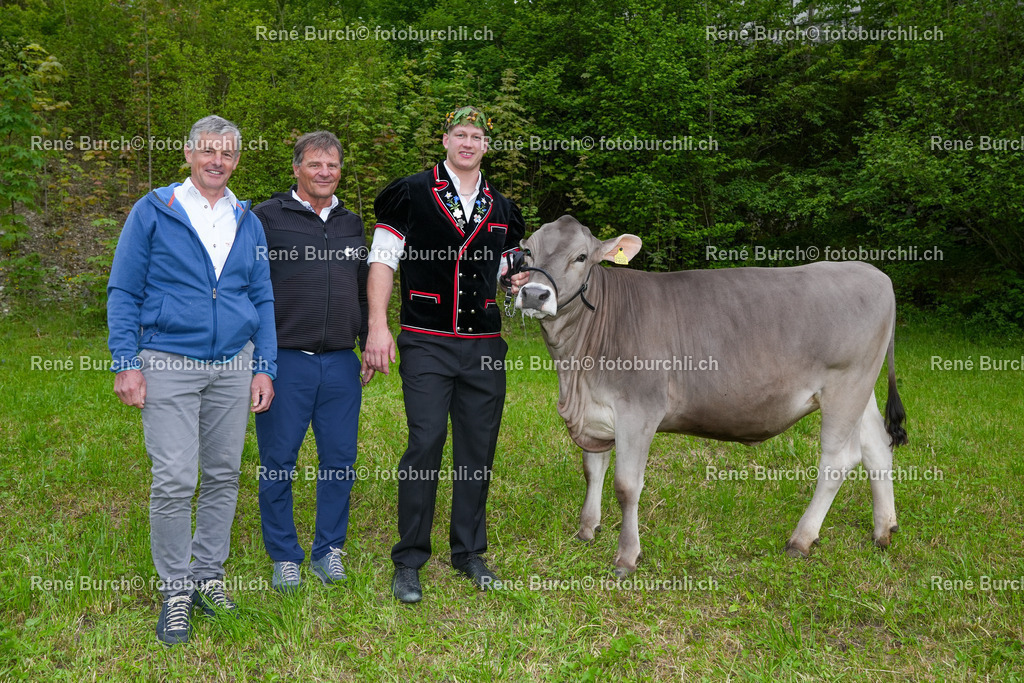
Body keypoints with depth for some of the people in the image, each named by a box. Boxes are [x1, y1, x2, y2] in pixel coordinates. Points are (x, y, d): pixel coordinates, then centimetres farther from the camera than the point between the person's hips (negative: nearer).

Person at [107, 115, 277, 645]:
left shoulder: (248, 222, 12)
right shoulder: (153, 212, 2)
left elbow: (262, 298, 14)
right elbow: (123, 291, 1)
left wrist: (264, 367, 7)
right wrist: (125, 363, -7)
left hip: (233, 365, 4)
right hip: (169, 363, -3)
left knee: (223, 476, 8)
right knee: (174, 481, -7)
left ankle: (208, 576, 23)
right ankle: (175, 590, 9)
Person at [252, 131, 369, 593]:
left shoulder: (352, 225, 16)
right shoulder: (267, 218, 1)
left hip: (341, 364, 4)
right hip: (284, 361, -4)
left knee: (340, 460, 7)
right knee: (278, 463, 3)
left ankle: (329, 550, 22)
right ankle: (285, 557, 18)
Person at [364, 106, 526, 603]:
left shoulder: (500, 209, 16)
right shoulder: (411, 194, 3)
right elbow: (381, 261, 0)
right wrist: (377, 327, -10)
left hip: (485, 347, 4)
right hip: (427, 343, -4)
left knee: (478, 449, 7)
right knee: (425, 444, -9)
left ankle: (469, 552, 21)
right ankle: (408, 561, 4)